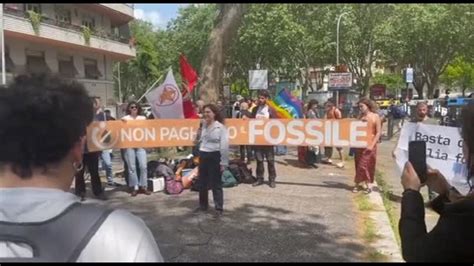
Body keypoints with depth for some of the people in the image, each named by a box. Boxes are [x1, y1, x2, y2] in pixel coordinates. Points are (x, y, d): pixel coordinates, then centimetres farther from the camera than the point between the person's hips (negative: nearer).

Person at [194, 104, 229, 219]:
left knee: (216, 184, 0)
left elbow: (224, 145, -13)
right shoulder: (203, 125, 11)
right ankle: (203, 205, 32)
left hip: (214, 156, -7)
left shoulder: (220, 127, -10)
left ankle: (219, 209, 10)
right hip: (203, 156, 7)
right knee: (202, 182, 16)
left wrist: (223, 162, -15)